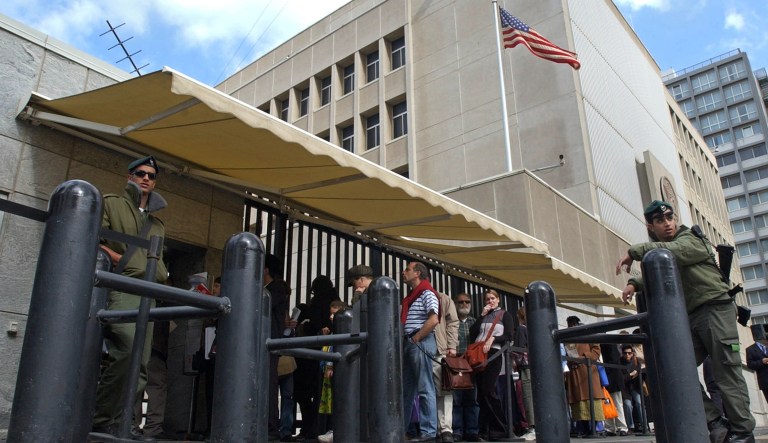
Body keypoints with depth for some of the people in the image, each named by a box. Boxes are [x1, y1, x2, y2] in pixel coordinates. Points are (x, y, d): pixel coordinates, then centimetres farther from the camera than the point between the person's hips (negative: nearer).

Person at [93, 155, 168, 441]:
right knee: (129, 351, -24)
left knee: (140, 365, -1)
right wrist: (117, 258, -10)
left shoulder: (157, 224, 28)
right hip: (119, 288, -6)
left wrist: (161, 274, 7)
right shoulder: (112, 204, 13)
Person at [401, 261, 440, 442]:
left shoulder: (427, 293, -6)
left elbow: (433, 320, -19)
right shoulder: (411, 295, 21)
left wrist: (416, 338, -15)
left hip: (420, 343, -9)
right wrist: (406, 341, 10)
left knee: (424, 389, -5)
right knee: (406, 389, 11)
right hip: (408, 343, 9)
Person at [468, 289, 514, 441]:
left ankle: (500, 429, -6)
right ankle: (485, 431, 7)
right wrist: (482, 315, 5)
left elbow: (509, 336, -2)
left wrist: (492, 339, -15)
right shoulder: (483, 316, 23)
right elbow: (472, 333, 8)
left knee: (488, 391, -14)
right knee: (481, 393, 3)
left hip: (493, 354, -5)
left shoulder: (505, 315, 10)